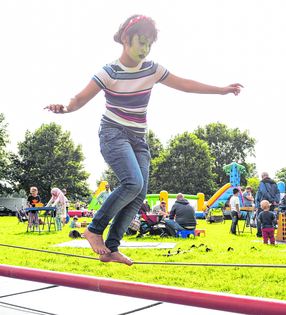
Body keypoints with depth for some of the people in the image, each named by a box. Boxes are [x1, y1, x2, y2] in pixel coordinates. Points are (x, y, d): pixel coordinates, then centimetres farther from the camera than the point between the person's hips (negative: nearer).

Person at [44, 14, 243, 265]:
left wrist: (221, 90, 10)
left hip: (138, 139, 6)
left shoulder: (152, 70, 4)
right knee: (133, 183, -26)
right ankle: (95, 229, -9)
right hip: (114, 134, -6)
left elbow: (184, 84, 10)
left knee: (139, 195, -5)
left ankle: (111, 249, 1)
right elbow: (82, 97, -18)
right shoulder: (109, 73, -11)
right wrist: (65, 108, -41)